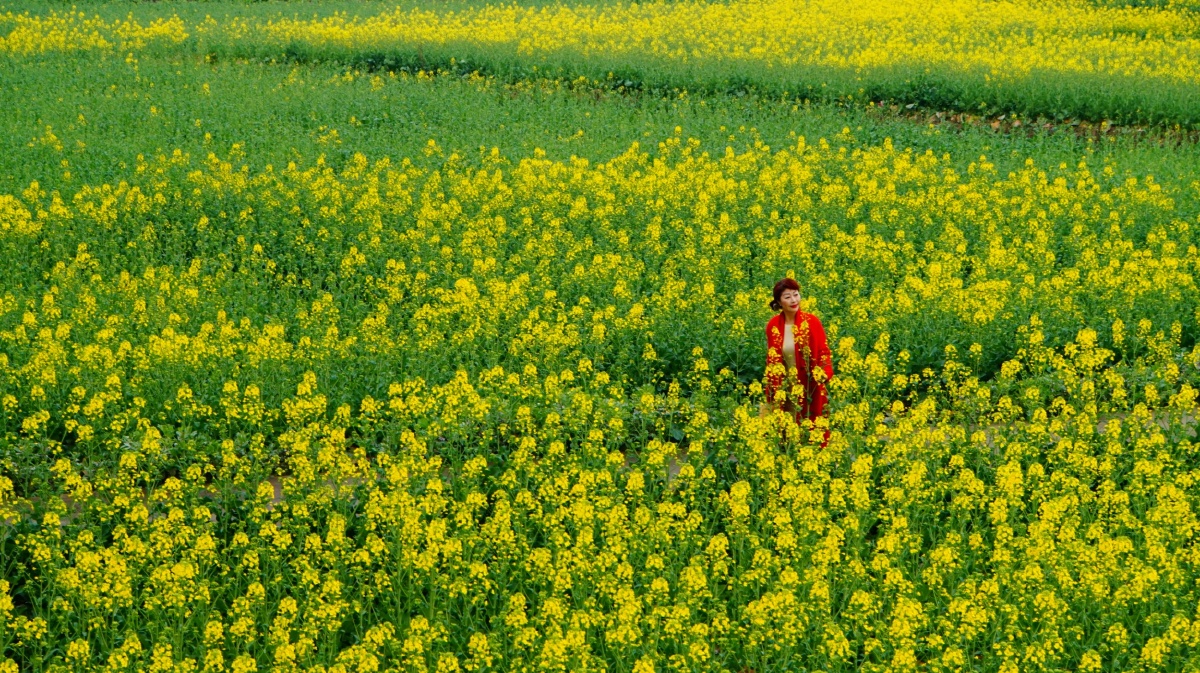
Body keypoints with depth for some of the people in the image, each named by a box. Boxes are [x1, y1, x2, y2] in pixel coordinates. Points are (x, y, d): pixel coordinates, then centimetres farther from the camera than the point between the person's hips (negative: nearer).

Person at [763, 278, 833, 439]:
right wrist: (772, 389, 4)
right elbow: (771, 360, 8)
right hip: (784, 389, 2)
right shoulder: (773, 325, -1)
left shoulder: (811, 322, -8)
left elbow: (823, 351, -3)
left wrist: (825, 373, -20)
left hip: (809, 389, -2)